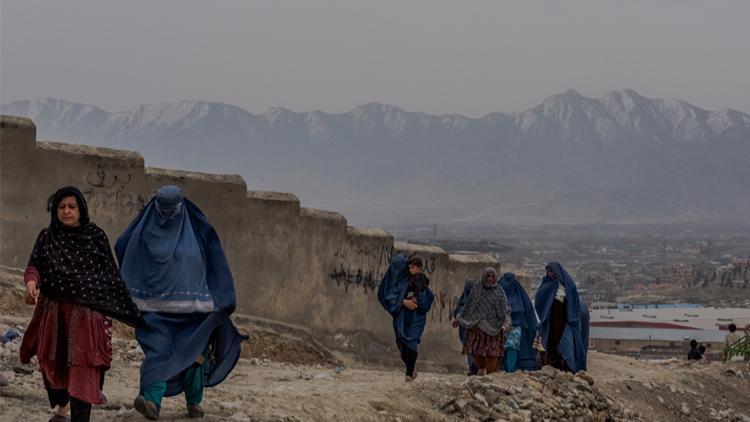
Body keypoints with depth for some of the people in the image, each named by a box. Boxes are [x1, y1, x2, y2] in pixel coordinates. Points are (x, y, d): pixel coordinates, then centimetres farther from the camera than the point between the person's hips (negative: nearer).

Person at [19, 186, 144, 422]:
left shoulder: (96, 237, 1)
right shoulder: (47, 237, 6)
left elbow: (111, 274, 4)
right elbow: (34, 264, -4)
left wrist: (127, 310, 5)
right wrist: (31, 282, -28)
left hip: (87, 313, -3)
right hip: (53, 311, 3)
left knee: (83, 368, -11)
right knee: (53, 363, 15)